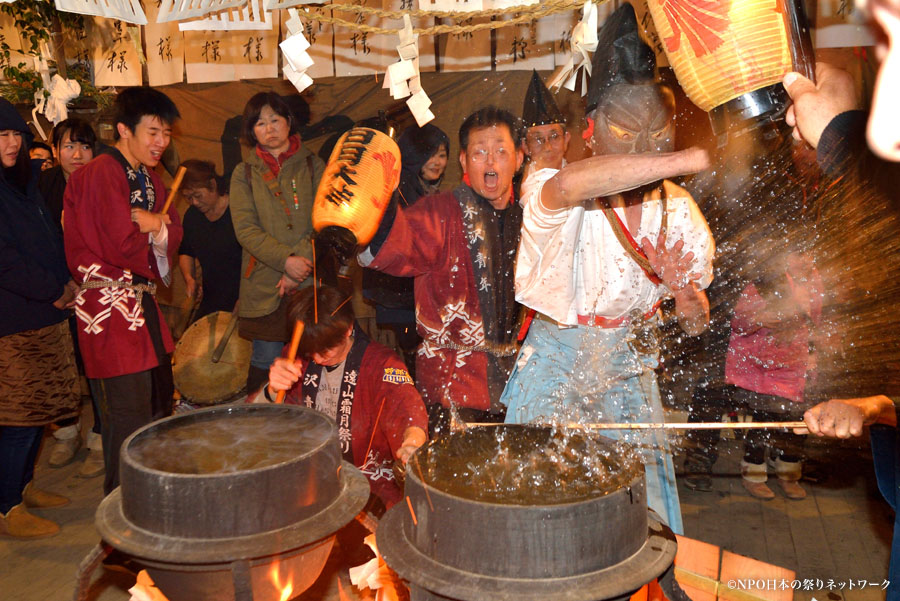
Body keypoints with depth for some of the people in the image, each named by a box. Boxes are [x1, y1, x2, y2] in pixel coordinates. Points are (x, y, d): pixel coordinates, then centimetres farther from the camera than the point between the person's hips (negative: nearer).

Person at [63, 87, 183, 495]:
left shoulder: (149, 178, 17)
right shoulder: (101, 175, -14)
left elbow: (172, 233, 6)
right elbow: (123, 245, -21)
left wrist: (147, 223, -15)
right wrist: (154, 230, -1)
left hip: (143, 304, 10)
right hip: (109, 305, -10)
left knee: (160, 403, 17)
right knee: (130, 417, -6)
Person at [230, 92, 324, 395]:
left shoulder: (313, 167, 9)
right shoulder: (244, 174, 9)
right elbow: (246, 229, -2)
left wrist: (303, 264, -12)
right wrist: (286, 260, -15)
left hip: (310, 283, 0)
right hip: (265, 287, 0)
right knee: (265, 364, 1)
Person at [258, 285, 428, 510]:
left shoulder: (380, 363, -11)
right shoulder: (298, 358, 3)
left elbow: (405, 404, -30)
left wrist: (413, 442, -53)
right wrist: (272, 390, -23)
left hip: (371, 481, -4)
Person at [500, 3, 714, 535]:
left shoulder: (678, 210, -3)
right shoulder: (556, 198, -19)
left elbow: (697, 325, 2)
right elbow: (570, 183, -47)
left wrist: (683, 288, -21)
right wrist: (697, 159, -49)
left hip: (631, 378, 4)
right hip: (556, 375, -4)